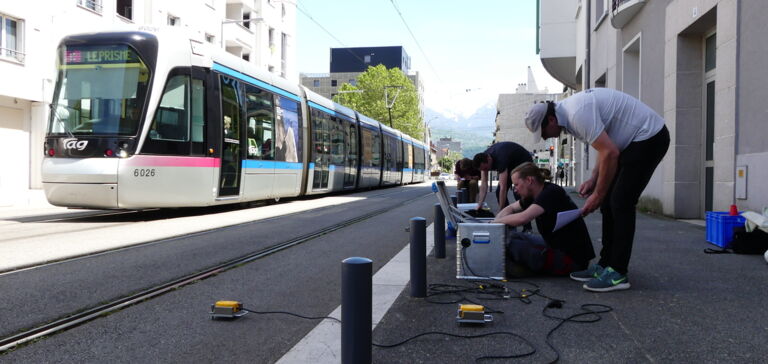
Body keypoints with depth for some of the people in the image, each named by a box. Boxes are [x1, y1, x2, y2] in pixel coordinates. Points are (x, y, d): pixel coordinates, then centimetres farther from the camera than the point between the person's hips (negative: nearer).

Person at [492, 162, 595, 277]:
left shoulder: (552, 192, -20)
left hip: (572, 259, -10)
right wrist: (494, 223, 1)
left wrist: (495, 221, -17)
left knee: (510, 242, -18)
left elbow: (523, 218, -33)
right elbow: (510, 208, 21)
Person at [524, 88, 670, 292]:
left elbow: (611, 153, -26)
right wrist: (593, 180, 6)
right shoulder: (570, 110, 8)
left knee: (620, 203, -13)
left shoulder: (578, 114, -25)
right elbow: (606, 147, 17)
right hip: (637, 139, 10)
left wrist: (598, 195, -16)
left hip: (649, 137, -10)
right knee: (610, 202, 8)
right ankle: (605, 265, 14)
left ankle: (617, 274, -9)